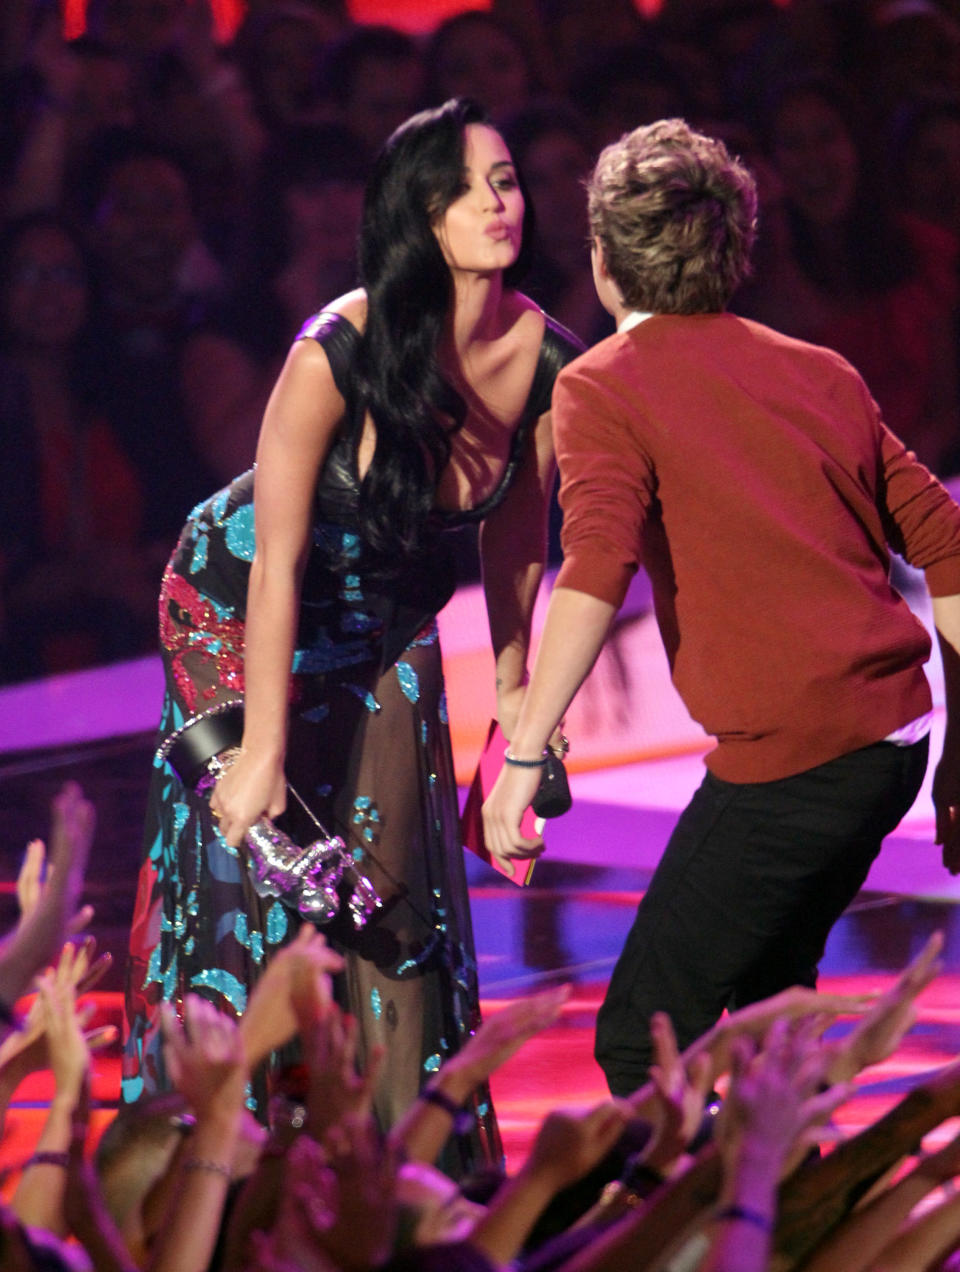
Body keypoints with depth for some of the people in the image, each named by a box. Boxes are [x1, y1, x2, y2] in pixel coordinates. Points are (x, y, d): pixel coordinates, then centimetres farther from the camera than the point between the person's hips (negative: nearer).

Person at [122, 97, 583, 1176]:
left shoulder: (545, 358, -19)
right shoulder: (337, 355, -34)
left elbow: (515, 527, -1)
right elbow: (277, 566, -29)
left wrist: (510, 684, 8)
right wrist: (263, 752, -26)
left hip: (385, 620, 5)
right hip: (239, 606, -4)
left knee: (398, 878, 3)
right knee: (249, 872, -5)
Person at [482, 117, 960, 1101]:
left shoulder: (606, 385, -2)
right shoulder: (821, 373, 17)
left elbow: (596, 572, -19)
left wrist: (522, 755, -22)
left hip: (790, 753, -7)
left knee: (645, 1039, -2)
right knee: (765, 997, 25)